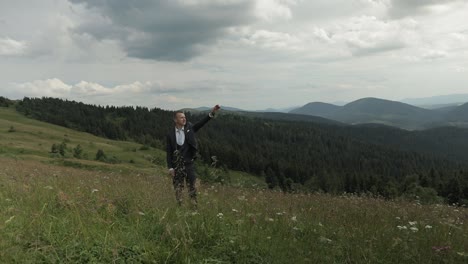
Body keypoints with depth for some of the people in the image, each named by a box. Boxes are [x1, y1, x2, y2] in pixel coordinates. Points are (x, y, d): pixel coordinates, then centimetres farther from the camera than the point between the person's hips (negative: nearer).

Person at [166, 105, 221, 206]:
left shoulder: (189, 128, 1)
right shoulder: (170, 134, -3)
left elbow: (201, 123, -13)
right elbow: (169, 152, -2)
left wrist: (212, 113, -26)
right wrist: (170, 167, -6)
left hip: (189, 163, 1)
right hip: (177, 164, -1)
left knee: (192, 186, 4)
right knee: (178, 187, 7)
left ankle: (194, 206, 13)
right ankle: (179, 206, 18)